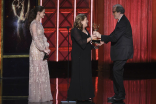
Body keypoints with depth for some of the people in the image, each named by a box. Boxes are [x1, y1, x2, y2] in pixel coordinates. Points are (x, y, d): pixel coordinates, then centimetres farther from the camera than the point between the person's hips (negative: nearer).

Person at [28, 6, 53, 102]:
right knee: (37, 72, -4)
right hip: (36, 50, -9)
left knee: (43, 72, 9)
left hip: (41, 50, 9)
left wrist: (46, 47, 5)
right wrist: (43, 49, -16)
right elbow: (35, 38, -18)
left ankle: (43, 95, 15)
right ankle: (37, 96, 2)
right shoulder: (34, 23, -13)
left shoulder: (39, 23, 14)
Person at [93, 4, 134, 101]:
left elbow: (114, 37, -23)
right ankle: (119, 94, 16)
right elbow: (114, 35, 21)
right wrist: (103, 41, 16)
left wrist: (100, 36, -16)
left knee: (117, 71, -9)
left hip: (122, 52, -10)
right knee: (117, 71, 12)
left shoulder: (123, 22, -19)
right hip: (120, 52, 10)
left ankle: (120, 94, -2)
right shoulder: (122, 21, 15)